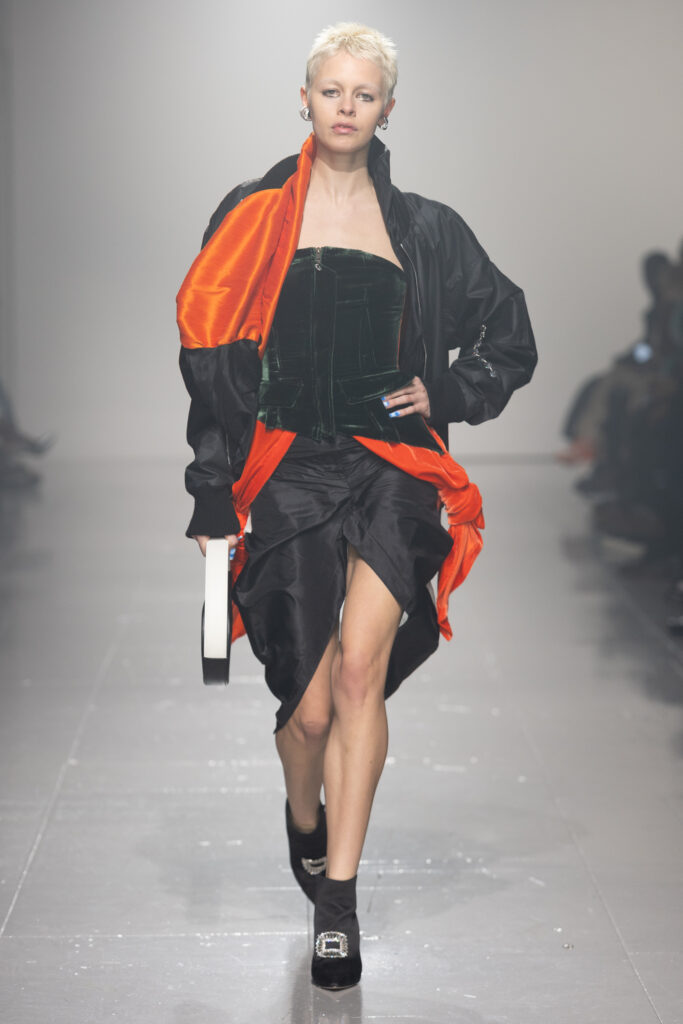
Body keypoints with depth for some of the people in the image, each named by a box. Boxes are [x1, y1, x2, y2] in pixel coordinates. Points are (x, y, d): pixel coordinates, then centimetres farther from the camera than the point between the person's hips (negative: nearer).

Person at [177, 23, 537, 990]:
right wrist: (214, 493, 2)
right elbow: (214, 362, 6)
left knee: (360, 664, -20)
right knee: (310, 706, -1)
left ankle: (337, 901, -13)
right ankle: (304, 822, 34)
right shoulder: (253, 216, 7)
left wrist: (443, 395, 4)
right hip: (289, 468, 0)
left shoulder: (424, 228, 10)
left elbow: (511, 338, 19)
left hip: (390, 466, 0)